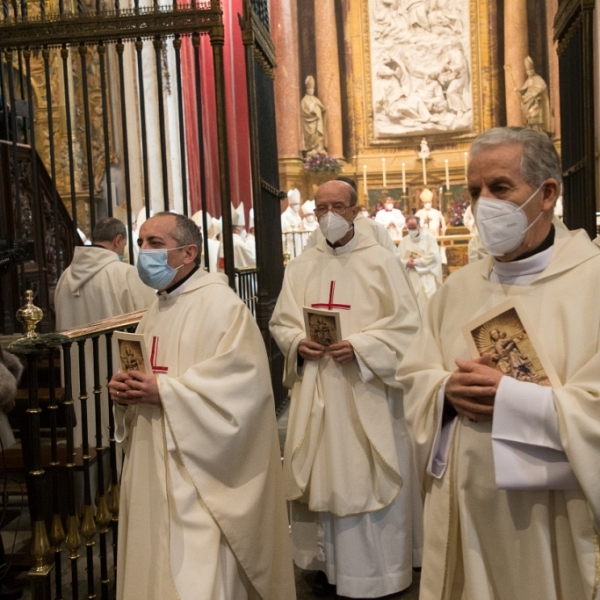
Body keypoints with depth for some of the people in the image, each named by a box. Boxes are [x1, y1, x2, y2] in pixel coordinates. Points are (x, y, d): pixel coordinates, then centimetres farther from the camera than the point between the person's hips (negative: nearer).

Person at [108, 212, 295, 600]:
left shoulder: (222, 304, -13)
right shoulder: (158, 309, 14)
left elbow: (244, 382, -22)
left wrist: (165, 392, -22)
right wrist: (126, 389, -1)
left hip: (199, 468, -8)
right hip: (155, 463, 9)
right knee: (156, 562, 17)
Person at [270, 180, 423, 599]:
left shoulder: (381, 261, -4)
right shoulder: (301, 267, 9)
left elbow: (406, 324, -9)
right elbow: (281, 322, 11)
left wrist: (359, 347, -20)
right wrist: (298, 343, -10)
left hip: (365, 393, -4)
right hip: (315, 392, 4)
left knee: (366, 477, 3)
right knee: (320, 475, 11)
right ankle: (328, 562, 27)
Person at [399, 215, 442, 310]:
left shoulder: (429, 237, 2)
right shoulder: (404, 241, 13)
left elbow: (433, 256, -10)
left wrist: (416, 262, -13)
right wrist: (406, 263, -15)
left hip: (426, 279, -3)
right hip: (410, 279, 4)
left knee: (427, 301, -11)